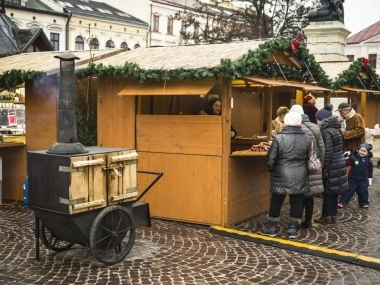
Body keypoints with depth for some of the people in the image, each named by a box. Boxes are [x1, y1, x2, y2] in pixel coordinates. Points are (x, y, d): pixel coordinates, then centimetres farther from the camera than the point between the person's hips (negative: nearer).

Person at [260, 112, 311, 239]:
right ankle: (293, 228, 16)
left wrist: (270, 169, 12)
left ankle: (271, 227, 18)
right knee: (296, 202, 10)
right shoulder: (307, 139, 1)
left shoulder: (279, 138, -11)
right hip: (300, 177, 3)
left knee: (276, 202, 9)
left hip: (281, 177, -2)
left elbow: (270, 160, -7)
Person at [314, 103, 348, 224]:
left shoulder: (326, 132, -17)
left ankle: (326, 216, 8)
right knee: (334, 191, 13)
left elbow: (327, 153, -20)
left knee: (328, 192, 0)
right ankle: (333, 215, 20)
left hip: (331, 167, -9)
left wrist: (324, 170, -17)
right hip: (338, 165, 9)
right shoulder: (335, 129, 11)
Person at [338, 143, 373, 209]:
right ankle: (342, 202, 5)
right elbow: (346, 163, -13)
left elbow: (370, 170, 8)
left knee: (363, 192, 10)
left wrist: (370, 178, 12)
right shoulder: (353, 157, -11)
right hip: (352, 179, -2)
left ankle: (364, 203, 29)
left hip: (363, 180, 2)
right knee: (348, 191, 1)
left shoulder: (368, 161, -2)